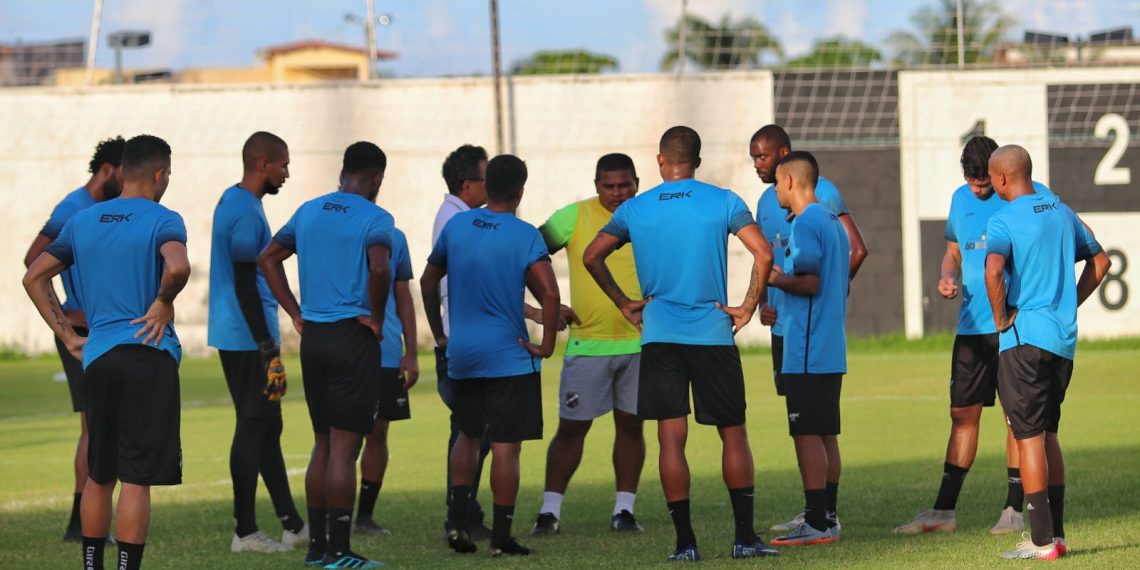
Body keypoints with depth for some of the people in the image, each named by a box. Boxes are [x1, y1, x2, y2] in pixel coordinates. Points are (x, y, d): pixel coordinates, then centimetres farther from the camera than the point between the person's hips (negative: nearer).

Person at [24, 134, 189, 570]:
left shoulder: (82, 221, 12)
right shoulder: (162, 221, -6)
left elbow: (34, 278, 13)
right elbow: (177, 267, -27)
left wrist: (68, 337, 13)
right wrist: (163, 303, -9)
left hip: (97, 356, 6)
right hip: (149, 355, -6)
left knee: (98, 476, 15)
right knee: (136, 480, -5)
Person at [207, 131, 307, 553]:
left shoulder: (233, 202, 15)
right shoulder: (246, 213, -17)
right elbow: (245, 285, -21)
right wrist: (268, 349, -21)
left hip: (235, 338, 10)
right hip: (247, 339, -10)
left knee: (267, 427, 13)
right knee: (253, 428, -5)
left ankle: (292, 525, 19)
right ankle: (245, 532, -2)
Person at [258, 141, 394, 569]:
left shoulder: (308, 212, 12)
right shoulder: (374, 218, -9)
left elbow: (268, 258, 17)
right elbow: (379, 269, -26)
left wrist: (296, 314, 14)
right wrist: (376, 318, -12)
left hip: (313, 337, 7)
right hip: (353, 337, -7)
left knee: (323, 444, 15)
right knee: (345, 446, -4)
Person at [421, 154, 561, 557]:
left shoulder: (456, 225, 5)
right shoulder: (525, 236, -10)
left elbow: (429, 279, 15)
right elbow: (548, 292, -21)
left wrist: (439, 334, 24)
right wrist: (547, 345, -11)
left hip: (461, 354, 5)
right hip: (509, 356, -5)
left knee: (469, 435, 20)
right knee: (505, 446, -1)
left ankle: (459, 523, 9)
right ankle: (501, 537, -1)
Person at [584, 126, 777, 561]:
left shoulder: (634, 210, 5)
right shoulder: (723, 202, -1)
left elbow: (591, 257, 9)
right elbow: (764, 254, -9)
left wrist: (625, 305, 14)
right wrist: (748, 308, 0)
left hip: (659, 336, 1)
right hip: (713, 334, -1)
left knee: (671, 439, 1)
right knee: (733, 435, 8)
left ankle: (685, 541, -2)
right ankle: (745, 537, 3)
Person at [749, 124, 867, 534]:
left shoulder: (820, 192, -9)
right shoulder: (767, 201, 16)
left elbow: (856, 249, -12)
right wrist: (762, 302, 8)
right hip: (783, 325, 8)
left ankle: (828, 513, -5)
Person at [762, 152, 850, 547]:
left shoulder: (804, 224, -13)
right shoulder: (833, 222, 16)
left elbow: (810, 283, -21)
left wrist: (776, 279, -5)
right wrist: (785, 278, 23)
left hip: (805, 353, -10)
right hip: (832, 350, 10)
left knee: (807, 434, -8)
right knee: (826, 434, 12)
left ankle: (816, 523, -9)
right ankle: (827, 517, 15)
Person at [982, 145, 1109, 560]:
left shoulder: (1003, 220, -10)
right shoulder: (1062, 213, 12)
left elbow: (993, 269, -28)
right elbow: (1099, 261, 22)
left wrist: (1000, 318, -13)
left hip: (1024, 339, -7)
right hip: (1063, 339, 7)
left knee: (1029, 437, -3)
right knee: (1048, 435, 16)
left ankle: (1042, 541, -4)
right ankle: (1056, 534, 15)